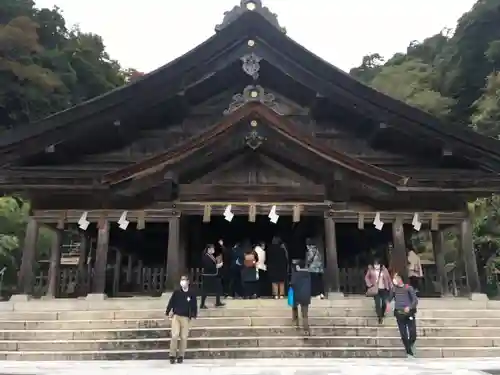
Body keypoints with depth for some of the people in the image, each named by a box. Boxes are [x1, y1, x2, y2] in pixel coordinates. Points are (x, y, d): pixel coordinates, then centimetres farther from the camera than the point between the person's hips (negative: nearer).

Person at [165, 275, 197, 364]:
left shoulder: (192, 294, 2)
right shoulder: (176, 292, 1)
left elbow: (194, 305, 4)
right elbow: (171, 302, 3)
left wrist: (194, 315, -4)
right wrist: (168, 312, -1)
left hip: (186, 318, 1)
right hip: (176, 316, -1)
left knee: (184, 337, 2)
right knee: (175, 335, -11)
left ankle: (181, 356, 13)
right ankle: (172, 355, 2)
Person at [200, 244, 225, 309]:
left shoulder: (212, 256, 10)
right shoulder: (205, 257, -17)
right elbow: (208, 266, -26)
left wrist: (218, 263, 2)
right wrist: (216, 266, -23)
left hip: (214, 275, 9)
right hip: (207, 276, -9)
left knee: (218, 288, 13)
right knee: (206, 290, -3)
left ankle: (218, 303, 24)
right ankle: (202, 304, 7)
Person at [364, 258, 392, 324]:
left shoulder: (384, 270, 0)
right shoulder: (371, 270, -3)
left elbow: (388, 278, 5)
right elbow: (366, 277, 6)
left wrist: (391, 287, 3)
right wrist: (370, 285, -5)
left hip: (384, 289, 2)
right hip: (376, 289, -1)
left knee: (384, 303, 3)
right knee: (378, 303, -11)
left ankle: (382, 315, 28)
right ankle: (380, 317, -1)